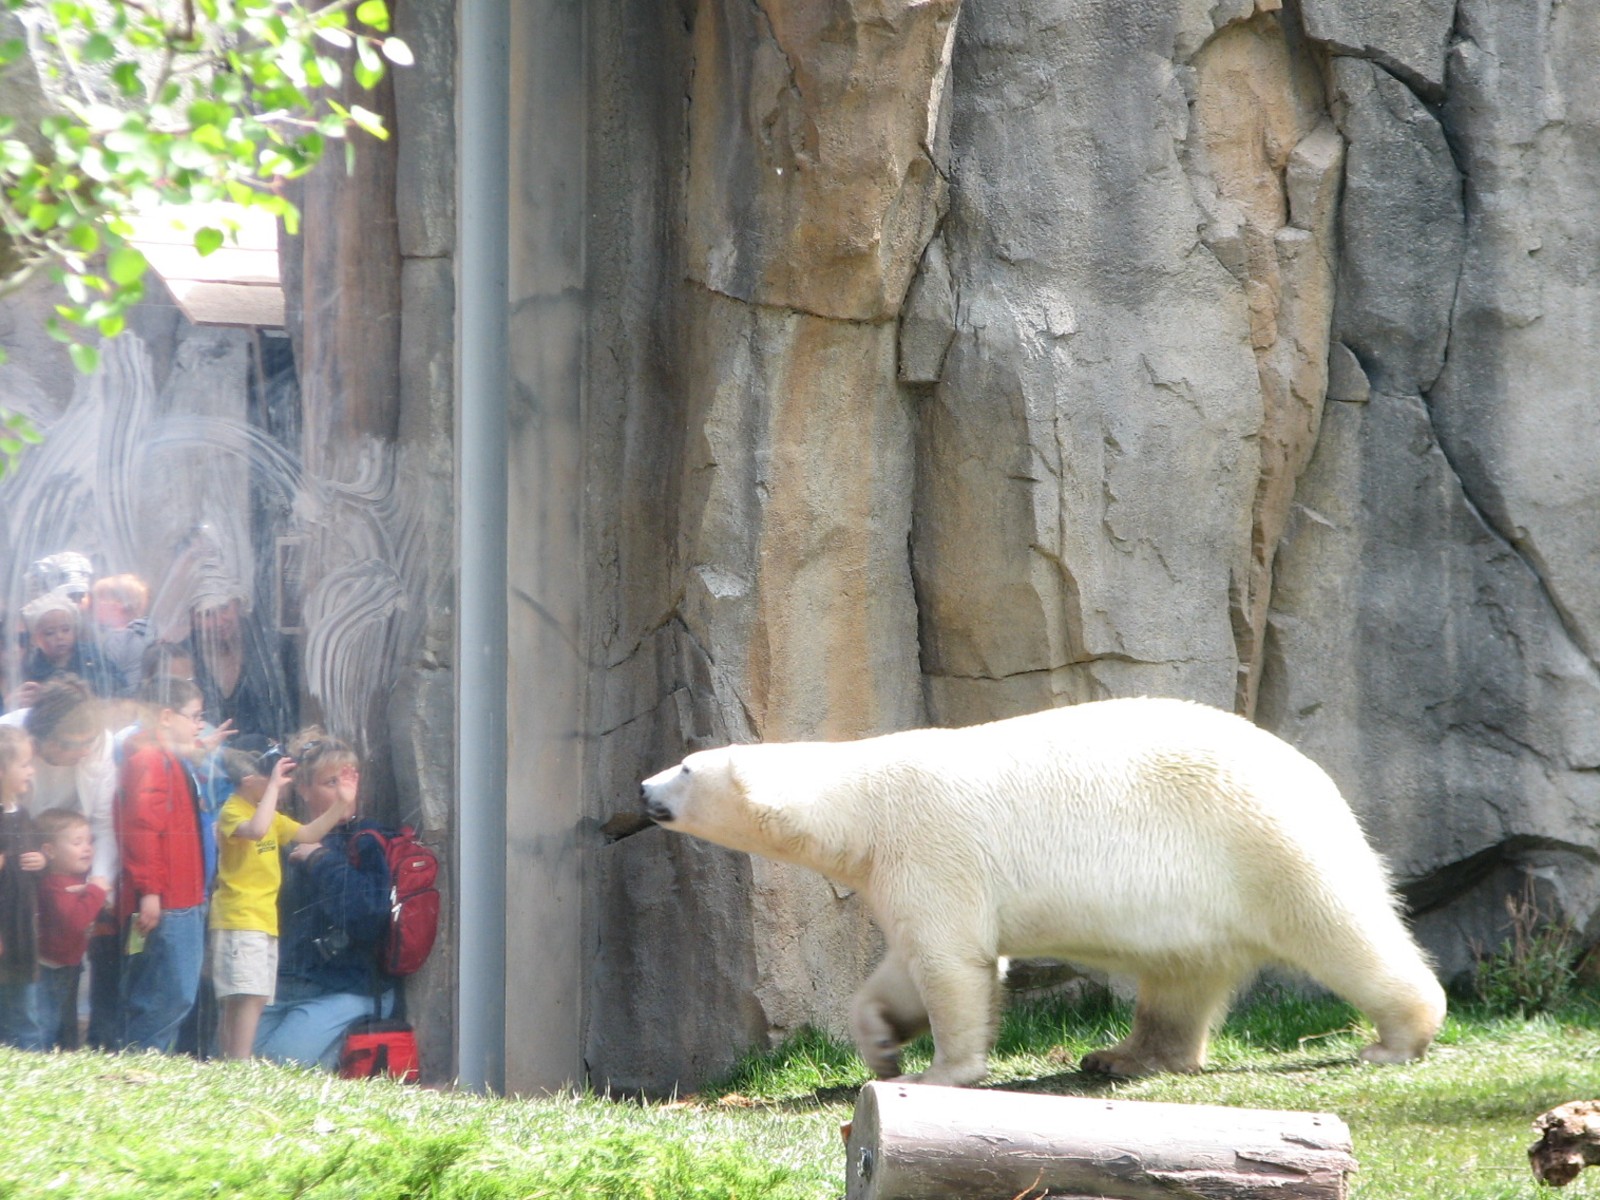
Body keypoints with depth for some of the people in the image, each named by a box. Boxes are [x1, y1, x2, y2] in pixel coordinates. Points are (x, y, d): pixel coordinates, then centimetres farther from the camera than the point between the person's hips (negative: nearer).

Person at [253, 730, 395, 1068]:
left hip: (348, 992, -7)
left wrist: (323, 862, -13)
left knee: (282, 1065, -23)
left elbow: (367, 920, -18)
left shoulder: (366, 844, -3)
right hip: (287, 989, 7)